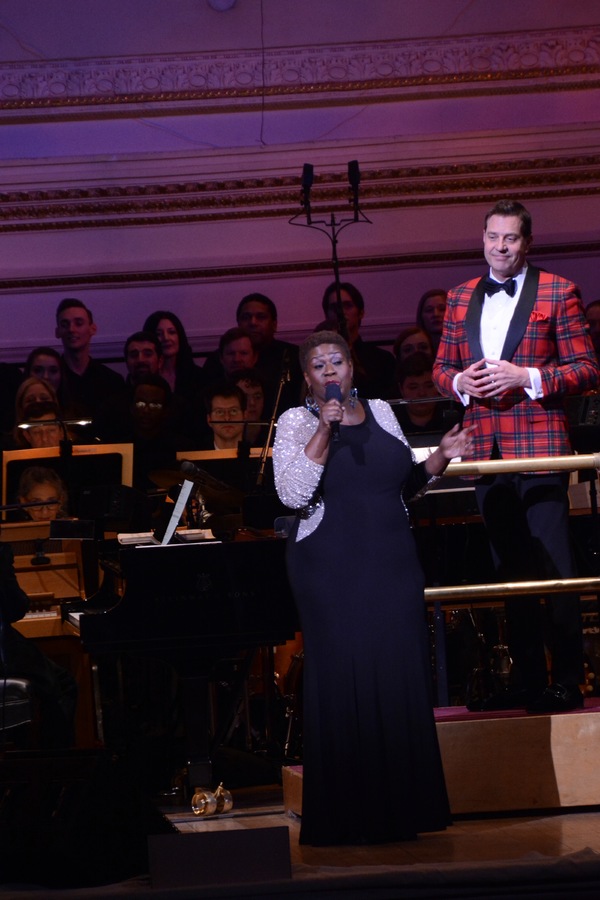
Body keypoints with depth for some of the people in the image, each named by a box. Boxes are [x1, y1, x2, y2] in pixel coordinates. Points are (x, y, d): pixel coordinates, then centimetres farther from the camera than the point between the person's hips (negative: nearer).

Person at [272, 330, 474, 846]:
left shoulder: (380, 412, 12)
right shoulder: (298, 423, -1)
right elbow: (293, 494, -15)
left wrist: (441, 457, 5)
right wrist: (325, 431, -19)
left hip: (392, 566, 4)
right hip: (332, 570, -4)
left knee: (400, 678, 3)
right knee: (343, 683, -2)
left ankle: (401, 807, 12)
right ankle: (348, 816, 6)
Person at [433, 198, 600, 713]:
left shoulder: (558, 294, -1)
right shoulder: (460, 299, 15)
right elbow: (441, 367, 18)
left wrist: (525, 376, -16)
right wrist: (460, 381, -5)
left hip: (539, 447, -5)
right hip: (485, 450, 5)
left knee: (555, 569, -5)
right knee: (510, 571, 12)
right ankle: (527, 680, 20)